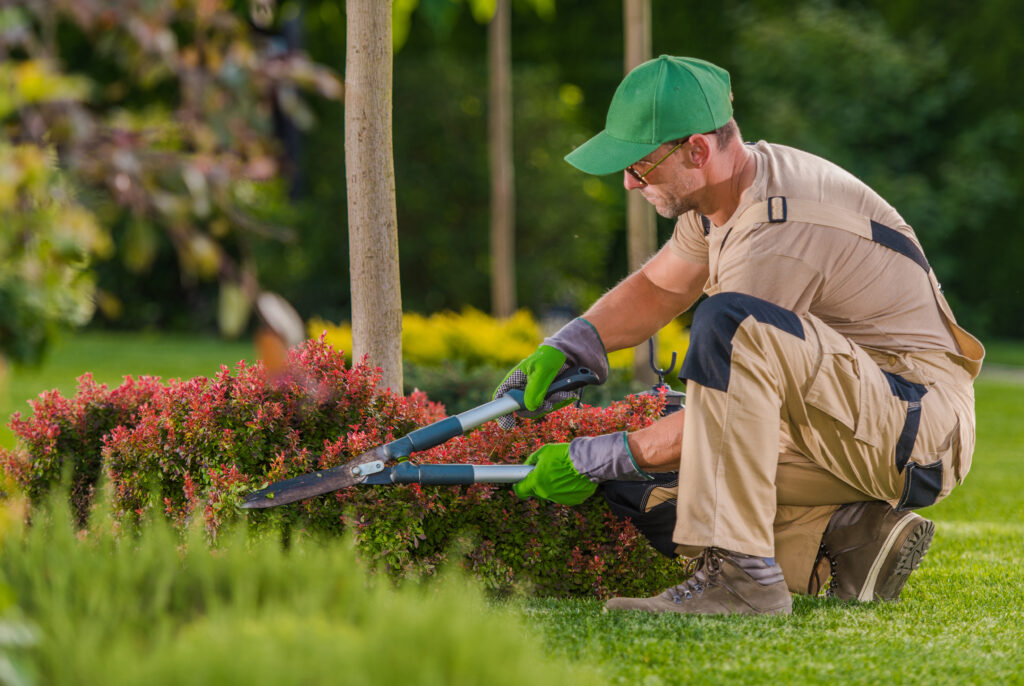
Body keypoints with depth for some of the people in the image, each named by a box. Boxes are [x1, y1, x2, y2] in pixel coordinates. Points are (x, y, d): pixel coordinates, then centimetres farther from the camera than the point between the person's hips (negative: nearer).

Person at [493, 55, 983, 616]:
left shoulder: (780, 235, -24)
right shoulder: (731, 184, 5)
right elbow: (658, 287, 22)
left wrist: (599, 459, -15)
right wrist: (562, 350, 7)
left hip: (921, 427, -10)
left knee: (729, 325, -33)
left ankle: (741, 575, -34)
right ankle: (854, 534, 3)